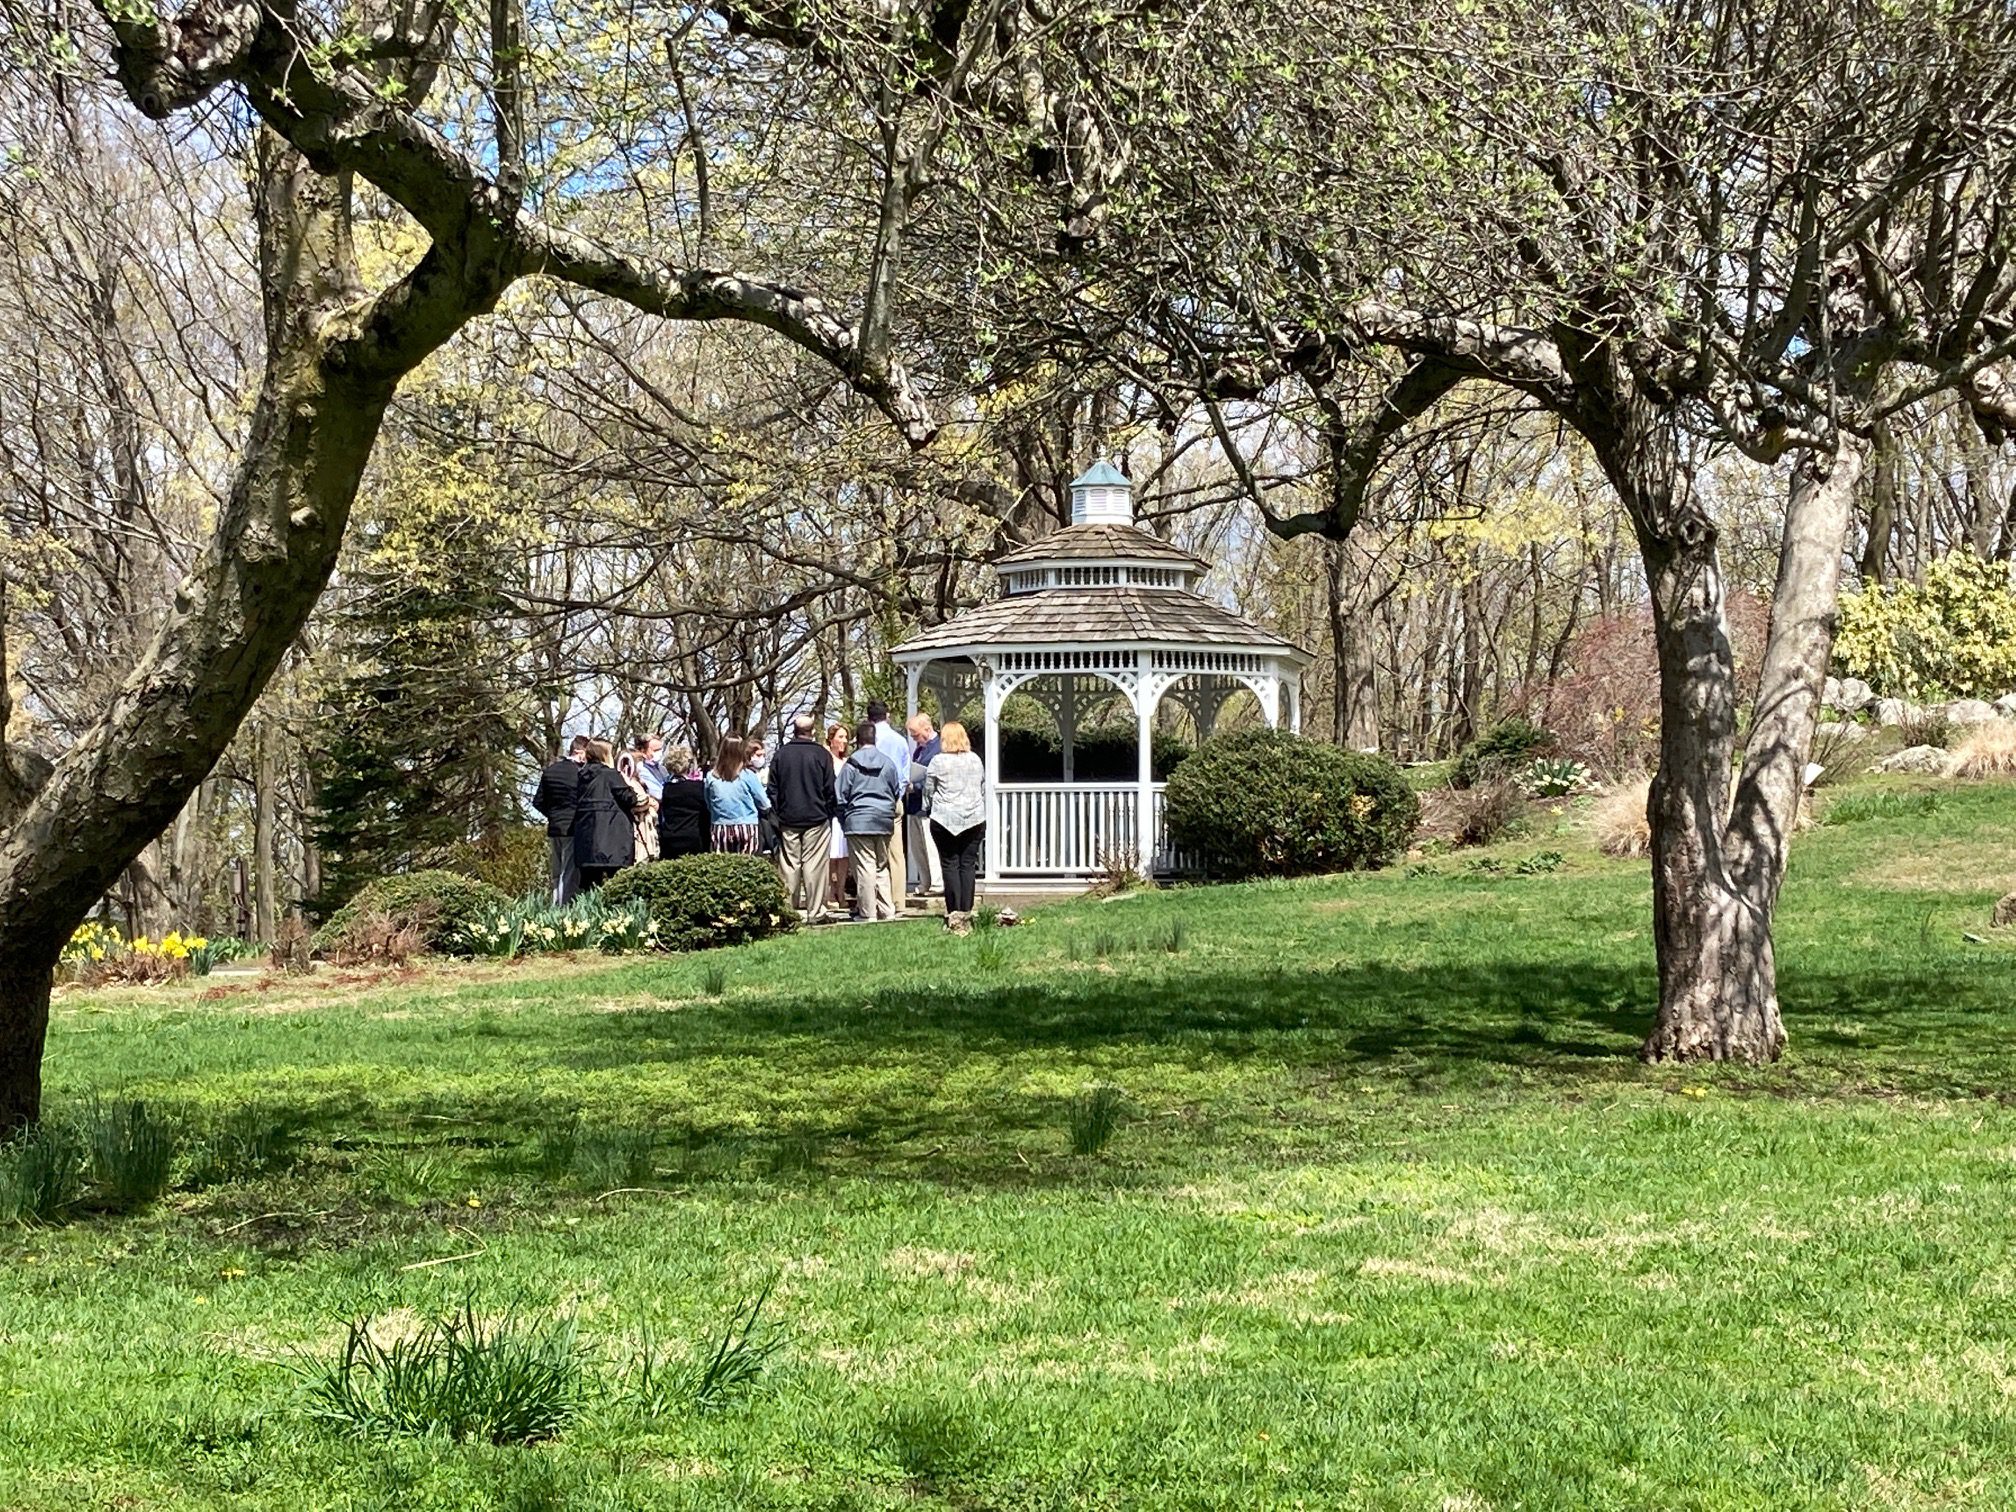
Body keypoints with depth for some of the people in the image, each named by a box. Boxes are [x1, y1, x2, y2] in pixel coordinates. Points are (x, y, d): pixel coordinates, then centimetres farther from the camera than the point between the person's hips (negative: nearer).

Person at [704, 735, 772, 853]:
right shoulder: (748, 776, -7)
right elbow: (764, 804, 2)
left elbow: (708, 805, 11)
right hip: (746, 828, -2)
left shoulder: (711, 777, -2)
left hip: (720, 829, 2)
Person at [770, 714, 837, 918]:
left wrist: (778, 814, 12)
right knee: (814, 865, -2)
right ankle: (814, 910, -3)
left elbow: (773, 790, 6)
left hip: (788, 819, 2)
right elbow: (830, 789, -3)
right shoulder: (821, 754, -4)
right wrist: (831, 812, 7)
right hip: (816, 818, -2)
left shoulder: (781, 755, 3)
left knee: (789, 865, 6)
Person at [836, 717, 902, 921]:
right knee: (883, 866, 12)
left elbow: (840, 796, -1)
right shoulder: (888, 763, 5)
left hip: (858, 822, -4)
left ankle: (867, 912, -5)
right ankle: (887, 910, 11)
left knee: (864, 866, -4)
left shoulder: (851, 764, -4)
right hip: (884, 823, 4)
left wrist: (844, 821, 11)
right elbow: (897, 792, 14)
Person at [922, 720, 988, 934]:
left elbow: (928, 790, 4)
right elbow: (984, 789, 15)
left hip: (945, 819, -3)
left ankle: (954, 915, -3)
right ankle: (966, 913, -1)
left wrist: (929, 808, 23)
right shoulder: (975, 760, 7)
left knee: (950, 865, 0)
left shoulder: (938, 761, -4)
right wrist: (982, 816, 25)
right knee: (968, 864, 3)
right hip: (974, 819, 3)